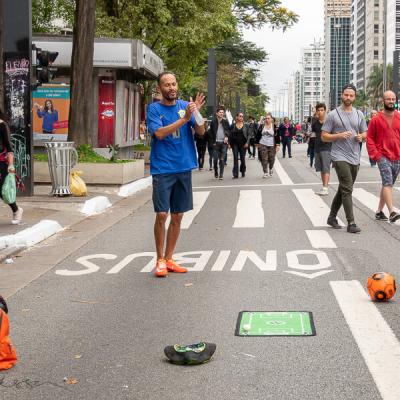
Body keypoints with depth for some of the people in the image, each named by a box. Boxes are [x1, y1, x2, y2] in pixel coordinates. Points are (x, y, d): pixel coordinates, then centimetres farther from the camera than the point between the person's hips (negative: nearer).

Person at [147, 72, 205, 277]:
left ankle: (168, 258, 18)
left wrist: (197, 112, -19)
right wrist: (185, 118, -22)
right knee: (161, 214, -8)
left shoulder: (185, 106, 6)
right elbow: (159, 133, -17)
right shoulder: (154, 108, -2)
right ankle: (160, 260, 6)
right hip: (162, 169, -4)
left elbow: (201, 131, -1)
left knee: (177, 216, 8)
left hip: (183, 167, 4)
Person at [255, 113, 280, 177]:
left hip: (272, 146, -1)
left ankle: (271, 168, 32)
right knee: (264, 159, -5)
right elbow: (258, 135, 11)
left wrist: (277, 145, -4)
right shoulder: (261, 126, 5)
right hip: (263, 145, 1)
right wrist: (257, 144, 10)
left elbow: (277, 136, 1)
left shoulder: (274, 127, 0)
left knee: (271, 159, 3)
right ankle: (265, 172, 0)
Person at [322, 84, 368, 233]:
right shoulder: (333, 114, -2)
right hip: (340, 157, -6)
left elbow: (365, 133, 19)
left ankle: (332, 217, 27)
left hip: (355, 158, 6)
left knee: (343, 190, 14)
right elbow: (324, 136, -2)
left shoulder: (359, 114, 12)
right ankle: (351, 223, -12)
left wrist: (361, 136, -5)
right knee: (347, 190, -13)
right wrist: (339, 135, -18)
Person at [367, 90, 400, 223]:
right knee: (388, 183, -16)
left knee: (388, 184, 11)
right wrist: (375, 155, -10)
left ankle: (379, 211, 22)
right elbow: (369, 139, 0)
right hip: (383, 157, -4)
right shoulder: (376, 119, -2)